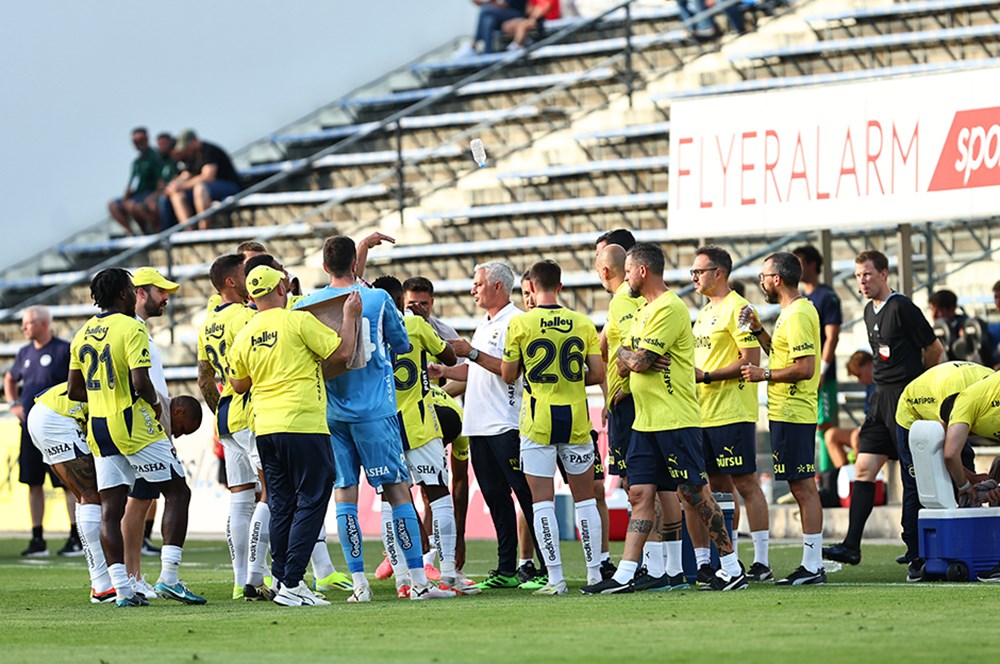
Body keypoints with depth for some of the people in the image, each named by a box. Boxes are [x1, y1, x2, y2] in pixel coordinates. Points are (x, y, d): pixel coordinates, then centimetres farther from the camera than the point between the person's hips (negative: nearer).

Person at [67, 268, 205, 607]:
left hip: (99, 427, 7)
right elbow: (140, 382, -20)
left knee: (110, 508, 5)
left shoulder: (82, 335, 11)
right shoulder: (131, 328, -11)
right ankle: (168, 578, -7)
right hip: (134, 425, -7)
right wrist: (155, 404, -1)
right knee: (177, 492, 2)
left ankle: (121, 589, 1)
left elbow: (75, 390, 14)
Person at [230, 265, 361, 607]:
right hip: (303, 424, -6)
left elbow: (239, 384, 20)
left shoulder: (244, 336, 8)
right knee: (310, 502, -3)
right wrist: (349, 317, 5)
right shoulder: (298, 322, -9)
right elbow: (342, 352, -9)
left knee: (281, 505, 13)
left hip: (264, 427, 6)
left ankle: (281, 579, 12)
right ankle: (291, 584, -10)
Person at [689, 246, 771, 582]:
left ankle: (761, 561, -4)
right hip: (705, 413, 9)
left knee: (745, 483, -7)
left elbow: (750, 360, -16)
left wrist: (707, 376, -17)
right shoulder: (706, 312, 18)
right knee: (719, 486, 9)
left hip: (732, 413, -9)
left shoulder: (737, 308, -10)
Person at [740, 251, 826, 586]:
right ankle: (812, 564, 13)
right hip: (790, 412, 11)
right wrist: (758, 329, 15)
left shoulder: (797, 315, -16)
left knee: (803, 487, -8)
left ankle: (813, 565, -7)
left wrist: (764, 375, -16)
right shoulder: (794, 311, 16)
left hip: (792, 414, -11)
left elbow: (805, 368, -22)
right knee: (803, 488, 10)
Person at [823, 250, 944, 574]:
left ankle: (916, 548, 4)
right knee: (864, 469, 2)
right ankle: (851, 545, 0)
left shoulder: (902, 308, -12)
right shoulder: (870, 311, 14)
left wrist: (918, 380, 7)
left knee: (912, 475, -2)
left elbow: (934, 349, -7)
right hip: (882, 398, 9)